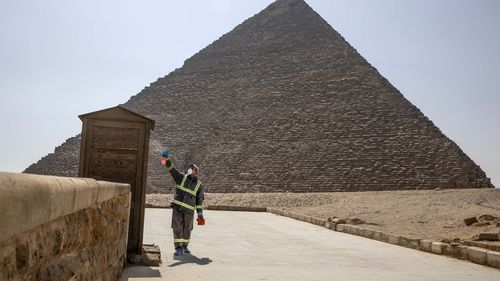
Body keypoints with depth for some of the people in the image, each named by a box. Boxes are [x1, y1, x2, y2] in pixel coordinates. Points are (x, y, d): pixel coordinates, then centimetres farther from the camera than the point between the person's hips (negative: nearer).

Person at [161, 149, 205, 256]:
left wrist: (200, 215, 1)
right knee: (177, 228, -7)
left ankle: (184, 246, 28)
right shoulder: (181, 177, 7)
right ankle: (178, 248, -4)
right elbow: (172, 169, -8)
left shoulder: (199, 185, 6)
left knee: (187, 229, 9)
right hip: (177, 207, 0)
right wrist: (166, 160, -26)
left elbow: (199, 201, 6)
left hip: (189, 210, 1)